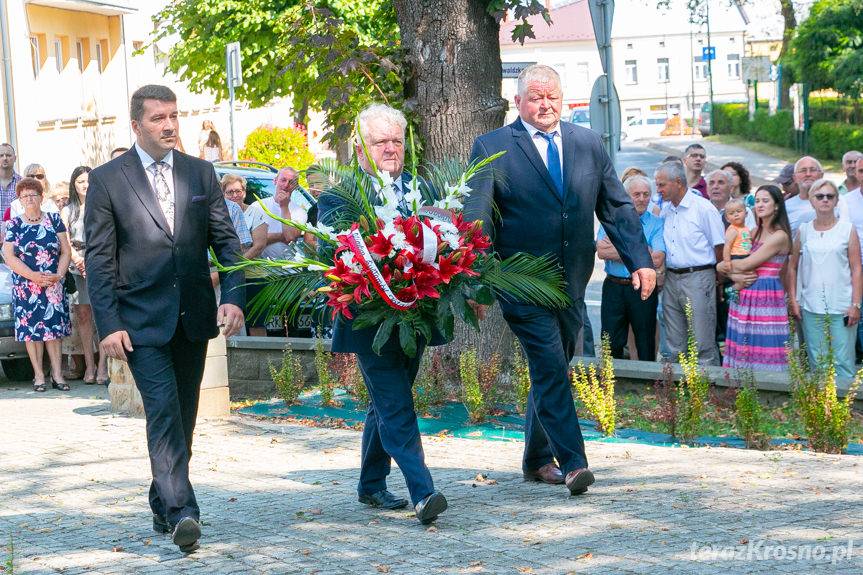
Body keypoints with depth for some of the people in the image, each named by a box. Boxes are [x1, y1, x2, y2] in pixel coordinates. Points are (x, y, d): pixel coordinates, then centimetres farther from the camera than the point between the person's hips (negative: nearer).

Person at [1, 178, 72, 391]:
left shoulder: (54, 220, 6)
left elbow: (65, 251, 5)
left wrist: (59, 274, -11)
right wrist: (33, 276, -15)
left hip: (53, 284, 1)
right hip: (25, 284, -1)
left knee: (53, 326, -4)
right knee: (31, 328, -4)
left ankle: (57, 374, -3)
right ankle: (39, 376, -1)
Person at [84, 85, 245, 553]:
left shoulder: (200, 173, 8)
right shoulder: (107, 180, -2)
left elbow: (226, 241, 8)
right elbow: (98, 259, -3)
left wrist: (233, 297, -7)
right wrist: (109, 325, -11)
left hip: (193, 316, 4)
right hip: (142, 318, -4)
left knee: (183, 417, 11)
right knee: (163, 410, -16)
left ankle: (164, 507, 24)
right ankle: (182, 512, -20)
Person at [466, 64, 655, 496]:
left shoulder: (588, 143, 10)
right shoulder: (492, 148, -3)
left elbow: (617, 207, 11)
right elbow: (476, 217, -7)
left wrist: (640, 260, 0)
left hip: (572, 282, 5)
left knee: (551, 371, 13)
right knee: (550, 367, -14)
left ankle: (537, 459, 27)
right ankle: (572, 463, -14)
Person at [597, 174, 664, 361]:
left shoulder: (657, 223, 2)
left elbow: (657, 260, -13)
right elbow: (601, 252, -9)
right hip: (614, 288, 1)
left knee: (646, 345, 6)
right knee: (611, 345, 2)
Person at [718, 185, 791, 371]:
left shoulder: (780, 236, -10)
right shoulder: (755, 233, 15)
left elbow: (746, 264, -13)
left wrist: (722, 266, 1)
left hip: (767, 297, -7)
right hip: (745, 296, 7)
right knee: (743, 351, 5)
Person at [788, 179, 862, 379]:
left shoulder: (847, 229, 2)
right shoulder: (804, 231, 9)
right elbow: (792, 267, 13)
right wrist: (793, 301, 5)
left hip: (841, 308, -3)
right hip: (811, 308, 3)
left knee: (843, 362, -4)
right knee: (816, 362, 8)